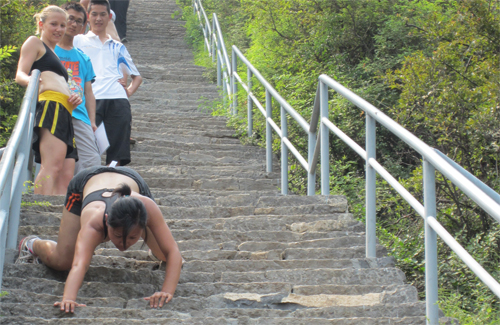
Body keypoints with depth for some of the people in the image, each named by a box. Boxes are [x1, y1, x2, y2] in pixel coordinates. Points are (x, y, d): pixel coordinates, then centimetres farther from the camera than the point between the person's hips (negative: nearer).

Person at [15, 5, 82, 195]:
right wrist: (32, 81, -26)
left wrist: (74, 99, 11)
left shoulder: (54, 55, 36)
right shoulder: (34, 42, 12)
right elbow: (20, 75, -2)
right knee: (52, 166, -26)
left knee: (66, 175, -5)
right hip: (50, 106, -9)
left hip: (64, 114, 9)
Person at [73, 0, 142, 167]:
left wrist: (129, 90, 10)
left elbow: (137, 76, 29)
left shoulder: (117, 47, 27)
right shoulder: (79, 41, 21)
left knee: (116, 156, -7)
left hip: (117, 101, 2)